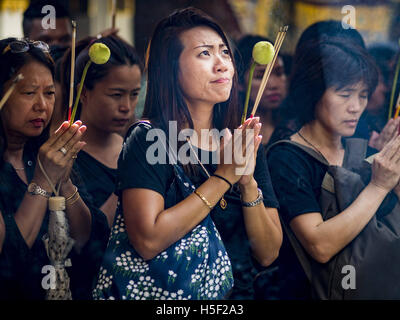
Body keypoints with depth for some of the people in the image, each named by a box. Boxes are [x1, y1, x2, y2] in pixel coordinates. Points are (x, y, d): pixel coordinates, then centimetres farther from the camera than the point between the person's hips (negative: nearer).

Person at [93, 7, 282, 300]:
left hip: (239, 291, 3)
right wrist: (224, 177, -13)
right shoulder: (147, 139, -4)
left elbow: (268, 254, 6)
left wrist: (248, 183, -9)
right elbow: (148, 242, -17)